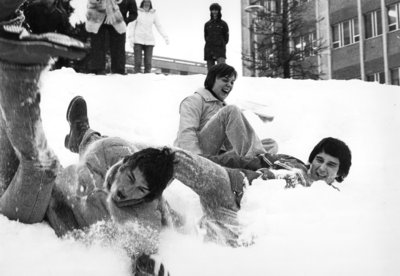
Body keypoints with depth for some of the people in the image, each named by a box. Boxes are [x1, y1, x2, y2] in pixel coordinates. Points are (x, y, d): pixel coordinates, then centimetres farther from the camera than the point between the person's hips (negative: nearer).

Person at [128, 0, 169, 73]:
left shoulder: (153, 14, 6)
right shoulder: (137, 13, 1)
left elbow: (159, 27, 10)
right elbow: (132, 26, 2)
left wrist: (165, 37, 2)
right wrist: (131, 38, -7)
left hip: (149, 41, 2)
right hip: (138, 40, -2)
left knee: (148, 62, -1)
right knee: (138, 62, -7)